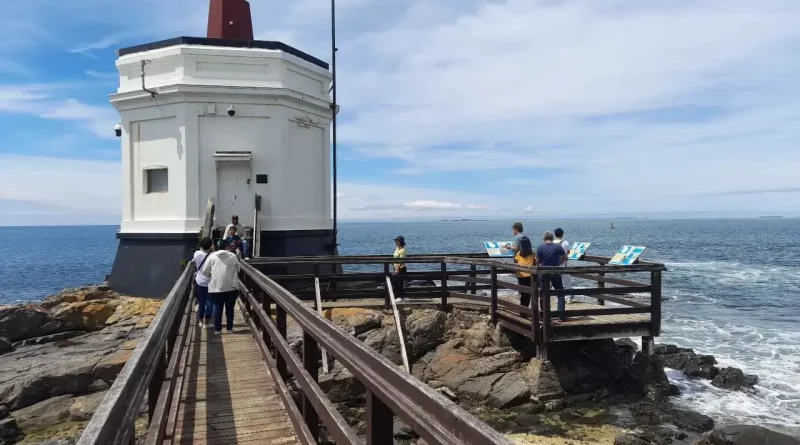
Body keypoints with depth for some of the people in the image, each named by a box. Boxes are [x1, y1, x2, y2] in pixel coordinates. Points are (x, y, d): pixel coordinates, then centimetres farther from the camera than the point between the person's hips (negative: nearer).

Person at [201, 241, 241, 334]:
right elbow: (238, 270, 12)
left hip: (216, 287, 0)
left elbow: (205, 271, 4)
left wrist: (211, 276, 23)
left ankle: (217, 329, 11)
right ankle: (229, 328, 15)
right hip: (231, 287, 0)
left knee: (217, 308, 8)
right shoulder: (233, 256, -1)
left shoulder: (212, 256, -1)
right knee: (229, 308, 10)